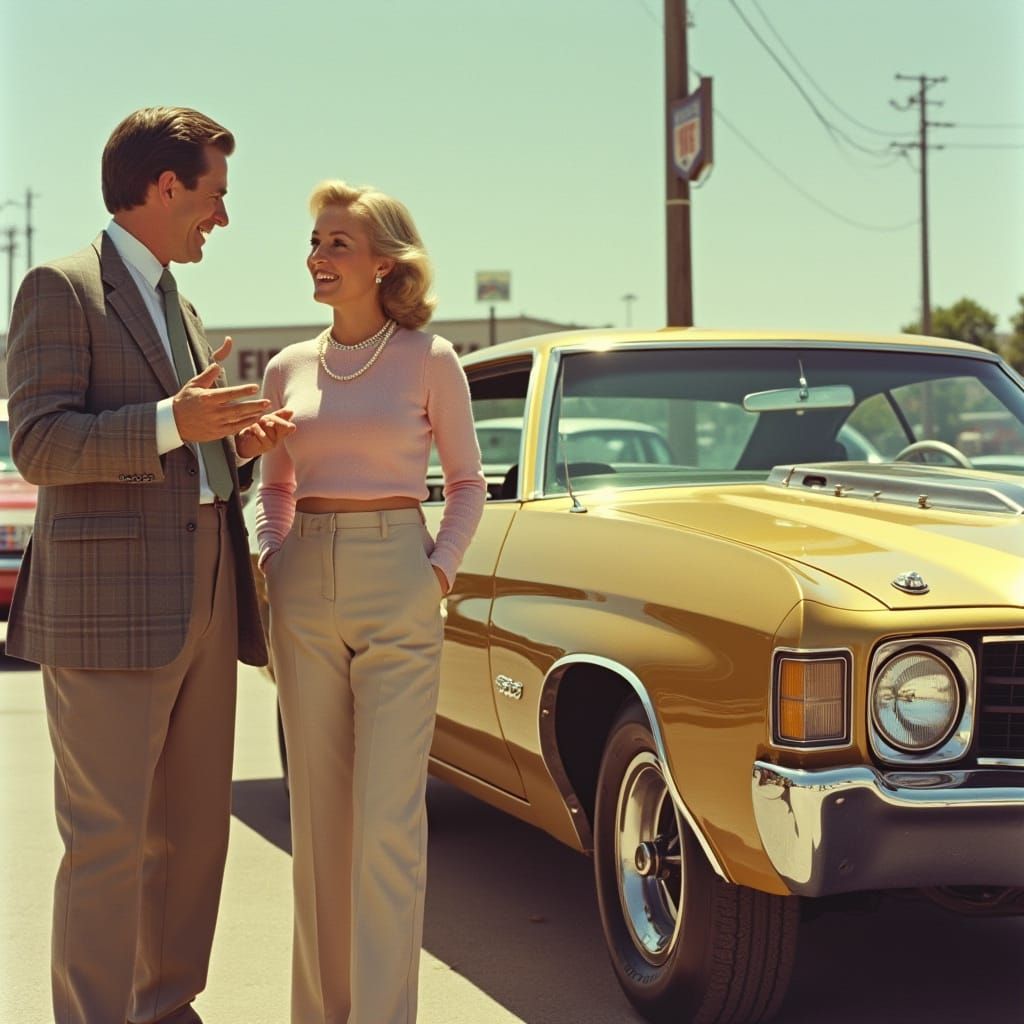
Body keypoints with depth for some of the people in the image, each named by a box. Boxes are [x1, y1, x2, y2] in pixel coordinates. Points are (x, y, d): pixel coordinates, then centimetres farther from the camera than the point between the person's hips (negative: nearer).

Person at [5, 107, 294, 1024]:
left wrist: (236, 440, 7)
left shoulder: (180, 307, 22)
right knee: (108, 839, -6)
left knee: (193, 828, 12)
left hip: (203, 604, 8)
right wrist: (172, 421, -23)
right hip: (109, 605, -8)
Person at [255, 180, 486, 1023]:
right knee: (318, 812, 8)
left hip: (397, 591, -4)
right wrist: (270, 555, 3)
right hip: (305, 595, 4)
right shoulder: (289, 369, 8)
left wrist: (441, 570, -6)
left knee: (388, 817, -6)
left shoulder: (430, 360, -1)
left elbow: (467, 483, 6)